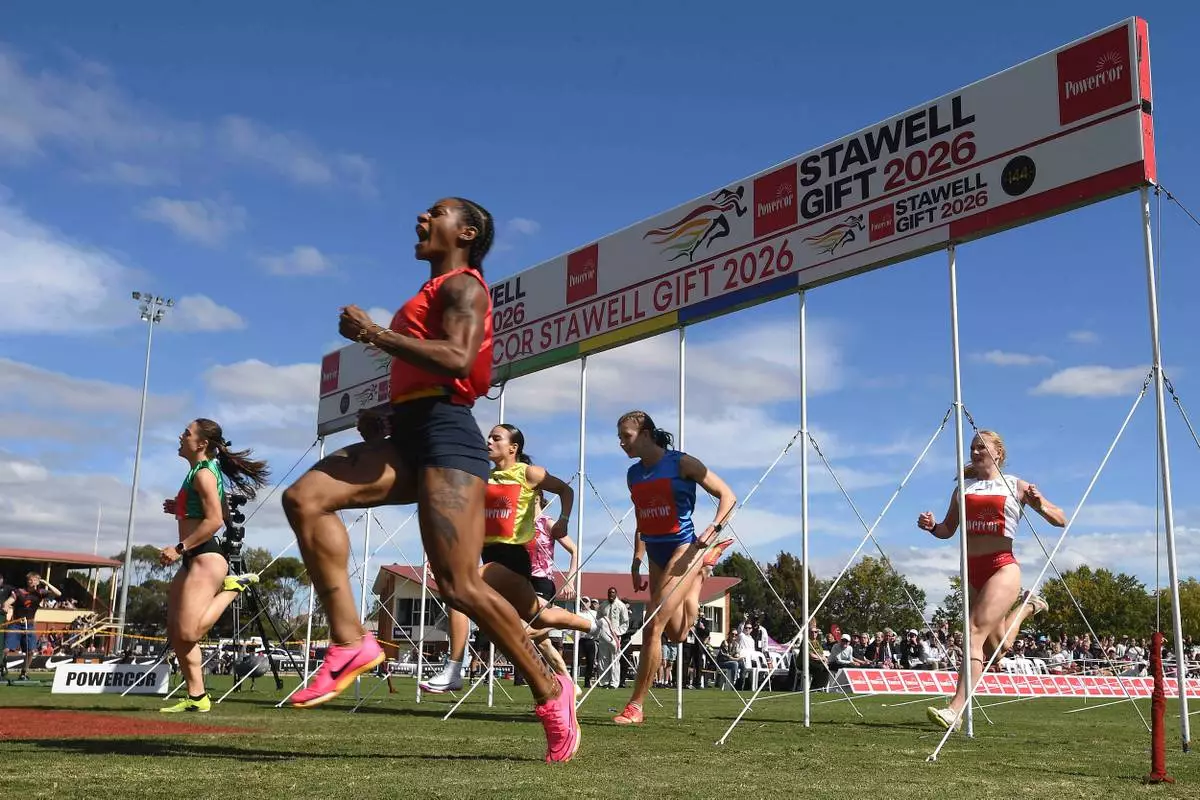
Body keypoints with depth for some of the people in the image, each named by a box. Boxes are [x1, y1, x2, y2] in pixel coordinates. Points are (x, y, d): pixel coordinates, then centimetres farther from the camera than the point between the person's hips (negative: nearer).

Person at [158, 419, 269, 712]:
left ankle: (233, 587, -4)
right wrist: (180, 509, 19)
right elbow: (221, 512, 28)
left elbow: (215, 521, -20)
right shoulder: (203, 472, 19)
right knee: (176, 635, 7)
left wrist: (179, 548, -20)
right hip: (193, 560, 10)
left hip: (206, 558, -10)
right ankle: (196, 697, 10)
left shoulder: (203, 473, -11)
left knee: (188, 634, -17)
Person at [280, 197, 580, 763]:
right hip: (412, 436, 9)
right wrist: (378, 338, 24)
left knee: (459, 586, -13)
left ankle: (549, 692, 4)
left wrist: (374, 332, -17)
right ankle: (350, 642, -15)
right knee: (304, 498, -13)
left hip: (446, 435, -9)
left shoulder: (463, 285, -1)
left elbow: (457, 359, -20)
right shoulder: (435, 292, 27)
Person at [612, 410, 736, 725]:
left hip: (682, 549, -7)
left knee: (652, 627, -14)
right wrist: (636, 561, 14)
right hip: (656, 556, 7)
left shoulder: (681, 463, -10)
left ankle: (635, 706, -3)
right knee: (676, 634, 15)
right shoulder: (633, 475, 8)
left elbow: (728, 496, -8)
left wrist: (712, 530, -22)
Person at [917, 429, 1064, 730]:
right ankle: (1028, 605, 49)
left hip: (1002, 567, -5)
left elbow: (1060, 520, 7)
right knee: (998, 645, 17)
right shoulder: (963, 487, 15)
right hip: (971, 571, 6)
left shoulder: (1015, 486, 5)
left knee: (976, 631, -22)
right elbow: (948, 530, 21)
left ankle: (955, 710, -25)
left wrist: (1041, 506, -14)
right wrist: (931, 526, -2)